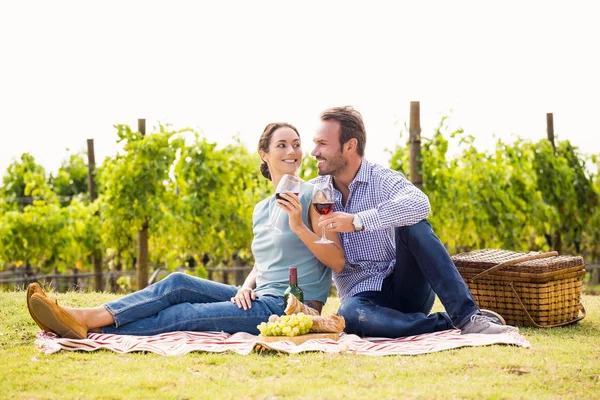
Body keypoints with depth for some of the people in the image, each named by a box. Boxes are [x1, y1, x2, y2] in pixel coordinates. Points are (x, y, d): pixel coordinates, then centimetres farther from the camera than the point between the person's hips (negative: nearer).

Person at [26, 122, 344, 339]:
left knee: (186, 315, -18)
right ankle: (84, 318, -19)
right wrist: (246, 286, 3)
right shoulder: (260, 210, 18)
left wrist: (299, 227, -21)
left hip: (293, 307, -7)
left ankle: (90, 328, -23)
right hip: (260, 299, 7)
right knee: (179, 283, -10)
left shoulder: (313, 195, -5)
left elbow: (338, 261, -10)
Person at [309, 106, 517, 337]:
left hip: (407, 288, -1)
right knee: (349, 314, -36)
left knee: (412, 225, -29)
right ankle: (448, 324, -26)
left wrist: (357, 221, -31)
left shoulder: (382, 179, -5)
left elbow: (419, 204, -29)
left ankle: (466, 316, -33)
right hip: (363, 298, 1)